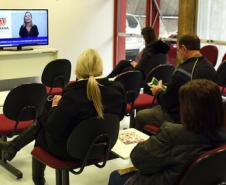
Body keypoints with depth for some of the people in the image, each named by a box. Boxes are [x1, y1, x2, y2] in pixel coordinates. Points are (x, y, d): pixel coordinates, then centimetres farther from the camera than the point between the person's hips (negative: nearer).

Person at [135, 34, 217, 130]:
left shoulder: (182, 72, -28)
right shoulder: (210, 67, -2)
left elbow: (167, 103, -19)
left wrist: (158, 92, 1)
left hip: (180, 117, -8)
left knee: (140, 115, 9)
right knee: (156, 108, 28)